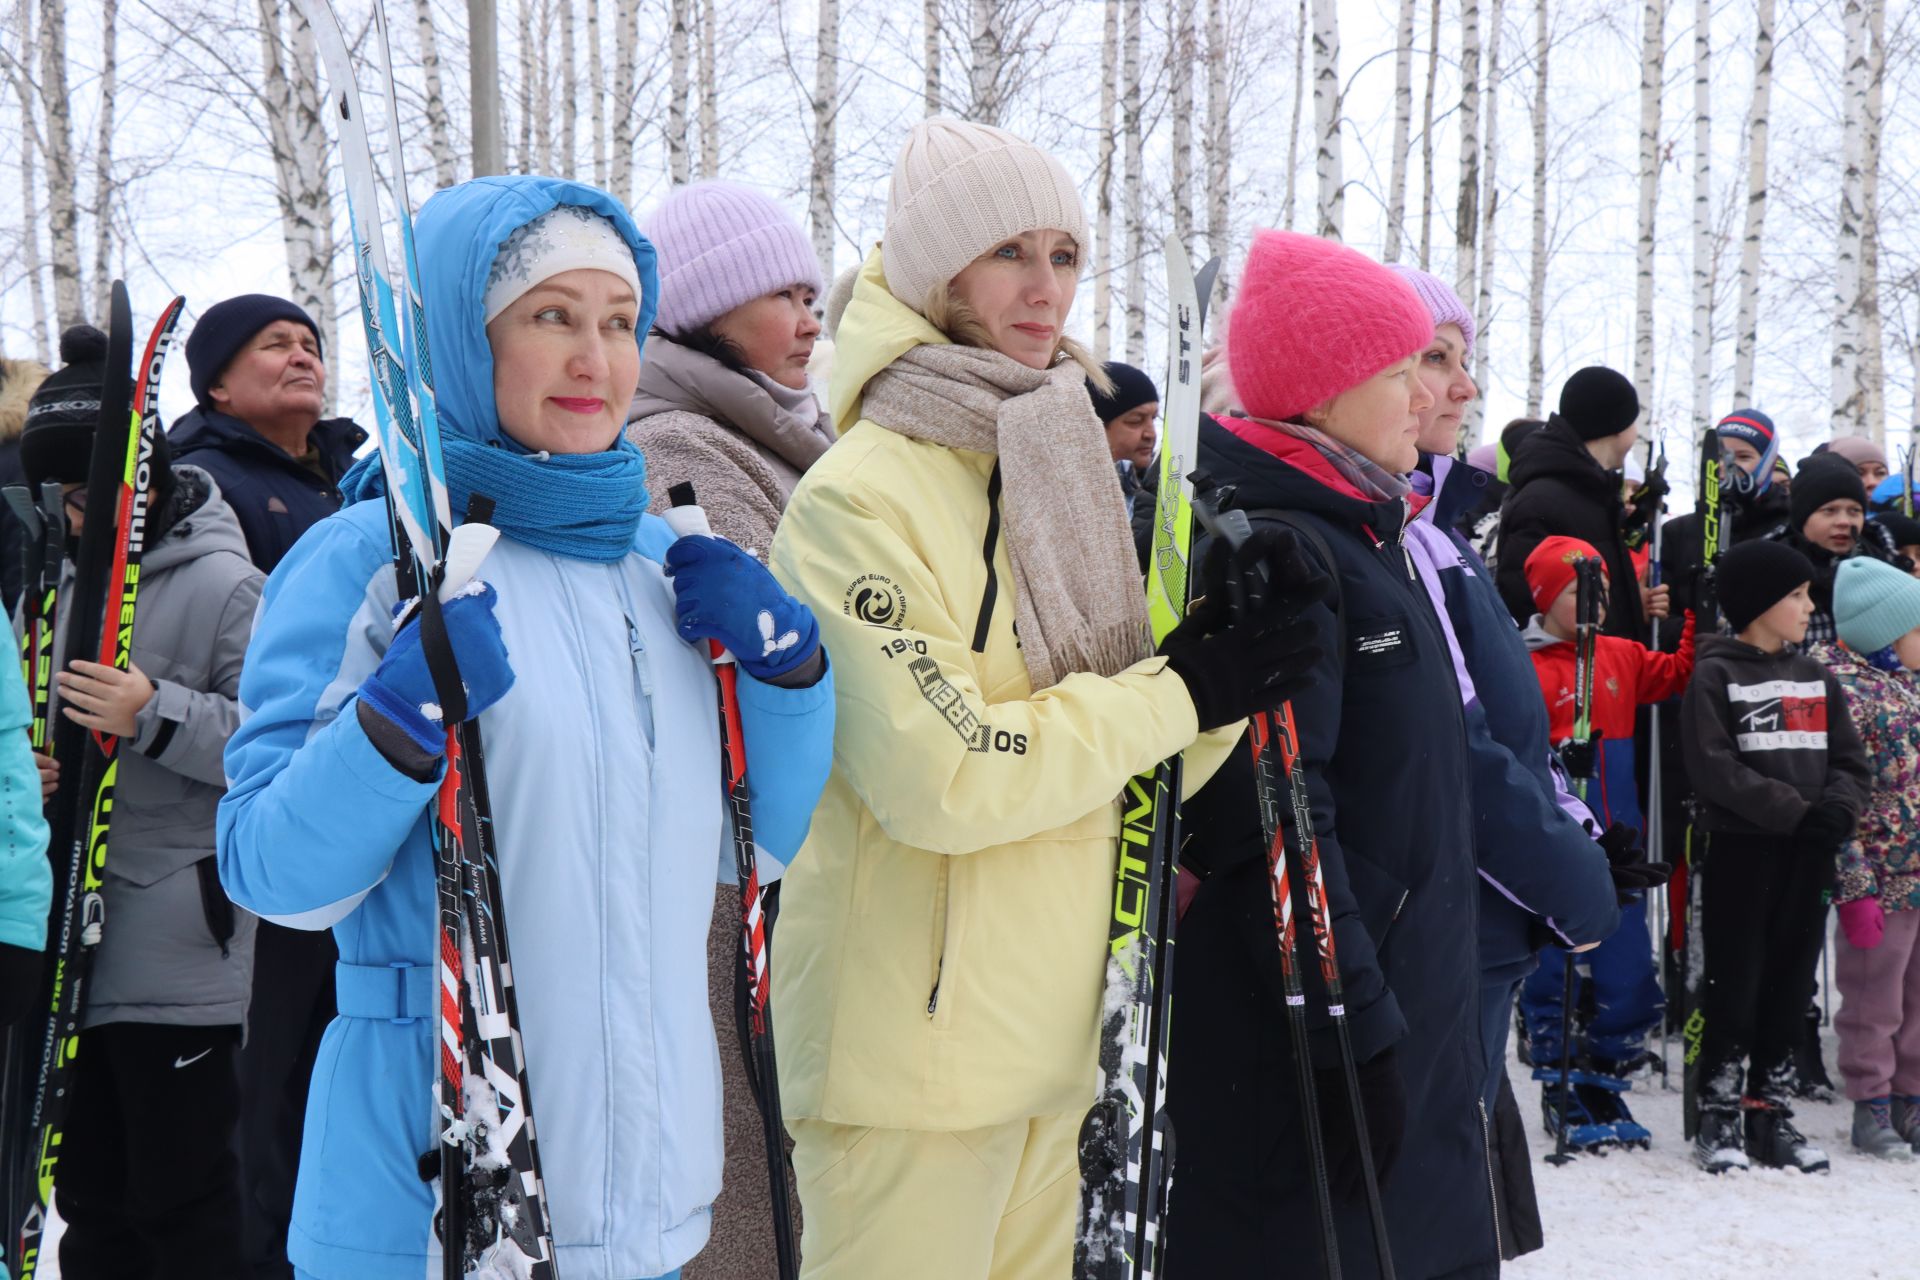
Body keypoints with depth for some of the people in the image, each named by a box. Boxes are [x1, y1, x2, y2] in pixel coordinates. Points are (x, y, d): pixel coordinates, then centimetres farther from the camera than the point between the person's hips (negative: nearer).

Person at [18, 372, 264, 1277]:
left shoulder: (223, 585, -8)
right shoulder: (59, 582, 14)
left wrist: (156, 716, -22)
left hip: (176, 960, -7)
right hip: (68, 939, 7)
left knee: (183, 1201, 0)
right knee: (91, 1194, 16)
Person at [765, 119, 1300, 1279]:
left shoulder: (1059, 477, 12)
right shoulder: (858, 498, -14)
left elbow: (1125, 777, 11)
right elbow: (941, 776, -23)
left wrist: (1227, 677, -8)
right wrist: (1175, 696, -16)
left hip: (1047, 1038, 8)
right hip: (916, 1044, -8)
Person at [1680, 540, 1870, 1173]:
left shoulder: (1816, 677, 15)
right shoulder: (1714, 677, -4)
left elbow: (1851, 760, 11)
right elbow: (1716, 767, -14)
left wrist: (1837, 810, -10)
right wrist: (1796, 812, -19)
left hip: (1808, 855, 6)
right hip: (1742, 849, -6)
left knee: (1790, 984, 9)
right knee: (1735, 983, -2)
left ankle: (1770, 1113, 17)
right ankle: (1720, 1118, 7)